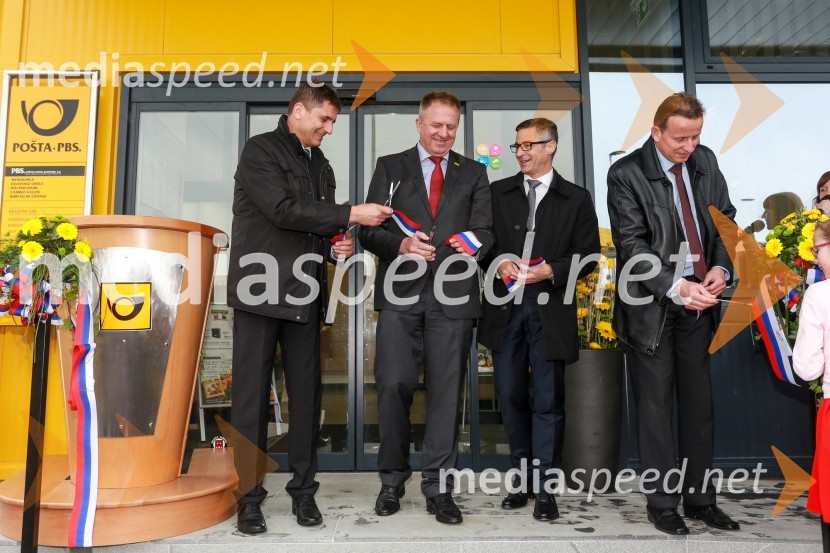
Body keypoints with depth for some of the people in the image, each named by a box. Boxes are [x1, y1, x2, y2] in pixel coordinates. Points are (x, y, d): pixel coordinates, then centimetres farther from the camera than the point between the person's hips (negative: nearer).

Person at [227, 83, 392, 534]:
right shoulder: (260, 150, -2)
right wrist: (350, 215, -16)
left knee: (306, 392, 6)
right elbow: (283, 210, -16)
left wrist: (339, 246, 2)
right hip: (260, 289, -5)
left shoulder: (321, 165, 19)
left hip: (304, 293, 6)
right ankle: (248, 495, 12)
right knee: (251, 392, 1)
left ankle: (303, 489, 17)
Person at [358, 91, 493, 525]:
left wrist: (472, 244, -15)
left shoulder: (474, 173, 16)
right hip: (400, 294, 0)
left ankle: (438, 485, 15)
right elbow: (369, 230, 4)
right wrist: (401, 245, -15)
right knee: (393, 385, -3)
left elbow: (484, 233, 7)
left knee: (446, 391, 3)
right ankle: (392, 480, 16)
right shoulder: (390, 167, 13)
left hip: (453, 294, 1)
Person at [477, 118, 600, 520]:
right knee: (511, 396, 9)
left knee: (547, 400, 1)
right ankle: (522, 476, 24)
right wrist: (499, 262, -9)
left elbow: (587, 256, 3)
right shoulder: (498, 192, 12)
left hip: (551, 310, -2)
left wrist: (551, 271, -13)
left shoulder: (576, 198, 7)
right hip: (506, 307, 3)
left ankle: (545, 487, 12)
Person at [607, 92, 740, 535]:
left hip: (698, 301, 5)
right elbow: (632, 244, -15)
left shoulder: (705, 162, 7)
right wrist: (676, 287, -24)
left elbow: (725, 219, 12)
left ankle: (700, 499, 27)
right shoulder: (626, 174, -10)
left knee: (699, 404, 12)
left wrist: (721, 267, -6)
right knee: (655, 405, 5)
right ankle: (662, 503, 19)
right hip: (653, 305, -5)